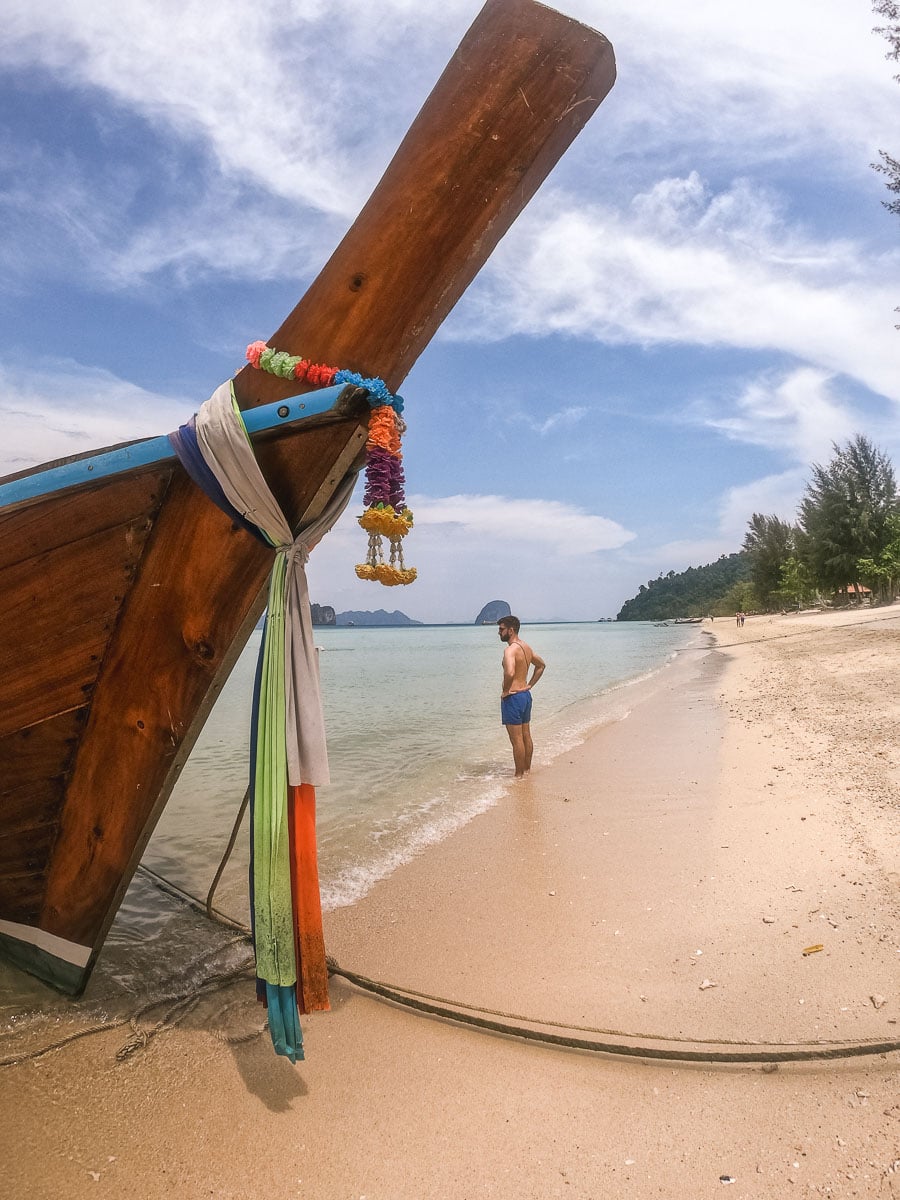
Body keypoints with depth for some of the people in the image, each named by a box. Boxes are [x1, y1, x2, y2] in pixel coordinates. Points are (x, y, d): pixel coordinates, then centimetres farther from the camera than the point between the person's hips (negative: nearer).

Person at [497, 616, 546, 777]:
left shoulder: (510, 650, -20)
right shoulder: (526, 647, 10)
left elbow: (510, 673, -37)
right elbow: (541, 664, 24)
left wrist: (505, 691, -20)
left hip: (513, 697, -9)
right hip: (526, 695, 9)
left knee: (516, 740, -1)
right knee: (526, 736, 17)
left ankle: (519, 775, 7)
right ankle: (527, 769, 28)